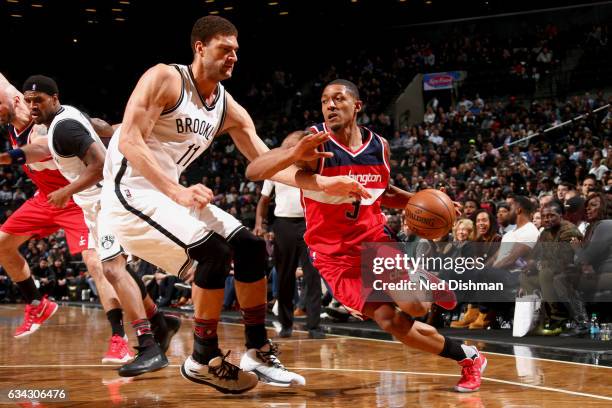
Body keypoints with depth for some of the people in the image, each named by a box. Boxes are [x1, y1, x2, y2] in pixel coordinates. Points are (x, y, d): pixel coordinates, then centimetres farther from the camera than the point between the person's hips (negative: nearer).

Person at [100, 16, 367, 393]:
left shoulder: (230, 110, 8)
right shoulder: (165, 78, -14)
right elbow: (129, 141, -22)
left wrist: (323, 183, -7)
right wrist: (178, 191, -30)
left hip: (171, 192, 8)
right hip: (132, 191, -8)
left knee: (250, 246, 2)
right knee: (215, 252, -23)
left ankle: (258, 352, 10)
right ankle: (204, 359, -9)